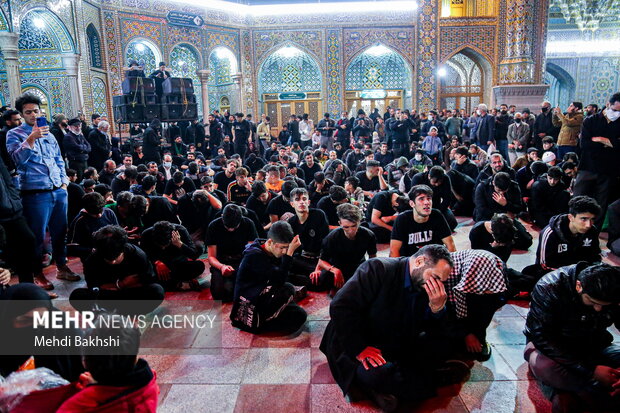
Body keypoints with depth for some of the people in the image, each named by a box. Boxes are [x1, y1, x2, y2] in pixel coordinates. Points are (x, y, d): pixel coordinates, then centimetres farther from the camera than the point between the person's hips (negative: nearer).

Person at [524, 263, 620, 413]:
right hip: (552, 347, -4)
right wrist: (590, 370, -33)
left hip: (593, 348, 4)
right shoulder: (549, 288, -27)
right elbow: (542, 339, -28)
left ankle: (570, 395, -22)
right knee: (542, 366, -39)